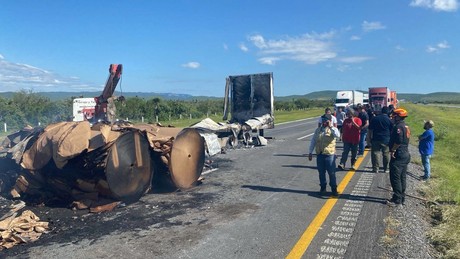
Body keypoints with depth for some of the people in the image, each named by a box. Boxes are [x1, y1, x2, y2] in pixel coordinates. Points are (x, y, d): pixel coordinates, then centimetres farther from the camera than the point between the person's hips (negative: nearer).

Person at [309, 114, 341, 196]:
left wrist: (331, 127, -27)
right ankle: (323, 188, 26)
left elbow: (338, 135, -27)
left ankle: (334, 189, 16)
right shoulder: (318, 130, 8)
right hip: (319, 154, 4)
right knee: (321, 173, 12)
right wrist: (310, 152, 10)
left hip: (329, 155, -4)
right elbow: (313, 141, 12)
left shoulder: (333, 129, -4)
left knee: (331, 173, 3)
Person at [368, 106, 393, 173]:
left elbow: (370, 129, 2)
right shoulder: (389, 120, -1)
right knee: (386, 154, 8)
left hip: (375, 139, 0)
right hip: (386, 140, 0)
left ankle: (375, 168, 3)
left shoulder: (374, 118, 2)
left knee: (375, 153, 4)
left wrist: (370, 138, 8)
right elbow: (391, 131, 3)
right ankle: (386, 169, 13)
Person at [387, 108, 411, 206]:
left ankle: (397, 199, -1)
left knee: (395, 178, -5)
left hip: (398, 156, -10)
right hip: (405, 155, 10)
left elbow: (398, 141, -27)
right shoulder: (406, 126, 15)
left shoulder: (398, 126, -17)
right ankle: (401, 198, 21)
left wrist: (392, 150, -17)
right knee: (402, 178, 14)